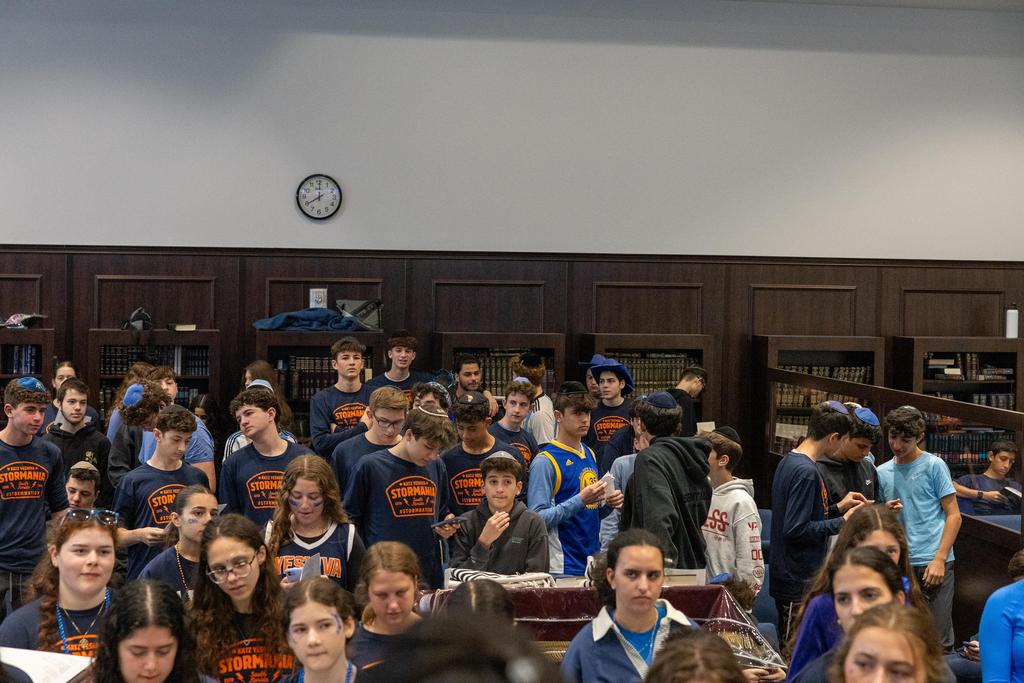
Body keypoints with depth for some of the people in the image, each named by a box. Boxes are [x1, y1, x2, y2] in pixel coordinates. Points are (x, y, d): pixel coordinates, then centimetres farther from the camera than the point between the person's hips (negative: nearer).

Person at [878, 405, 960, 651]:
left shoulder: (934, 466, -1)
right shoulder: (882, 472, 12)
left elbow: (953, 515, -2)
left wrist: (939, 559, -10)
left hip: (933, 563, -4)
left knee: (938, 638, -3)